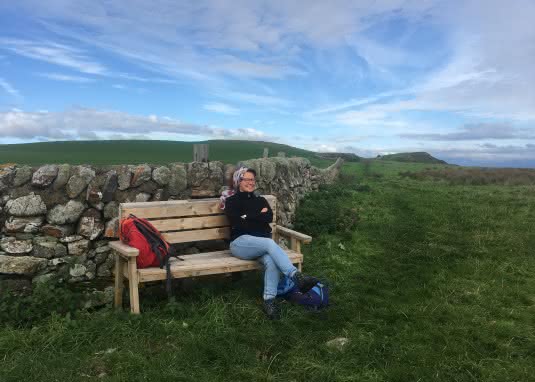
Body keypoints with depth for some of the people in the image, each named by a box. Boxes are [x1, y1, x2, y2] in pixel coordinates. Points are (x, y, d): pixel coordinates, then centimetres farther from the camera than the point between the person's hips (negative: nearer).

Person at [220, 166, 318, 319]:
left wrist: (248, 217, -4)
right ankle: (297, 277, -44)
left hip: (263, 243, 4)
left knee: (271, 261, -32)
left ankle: (269, 300, -34)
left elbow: (269, 217, 2)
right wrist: (259, 215, 0)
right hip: (241, 242, -4)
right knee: (270, 243, -35)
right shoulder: (232, 201, 10)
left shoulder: (261, 200, 22)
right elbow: (238, 224, -8)